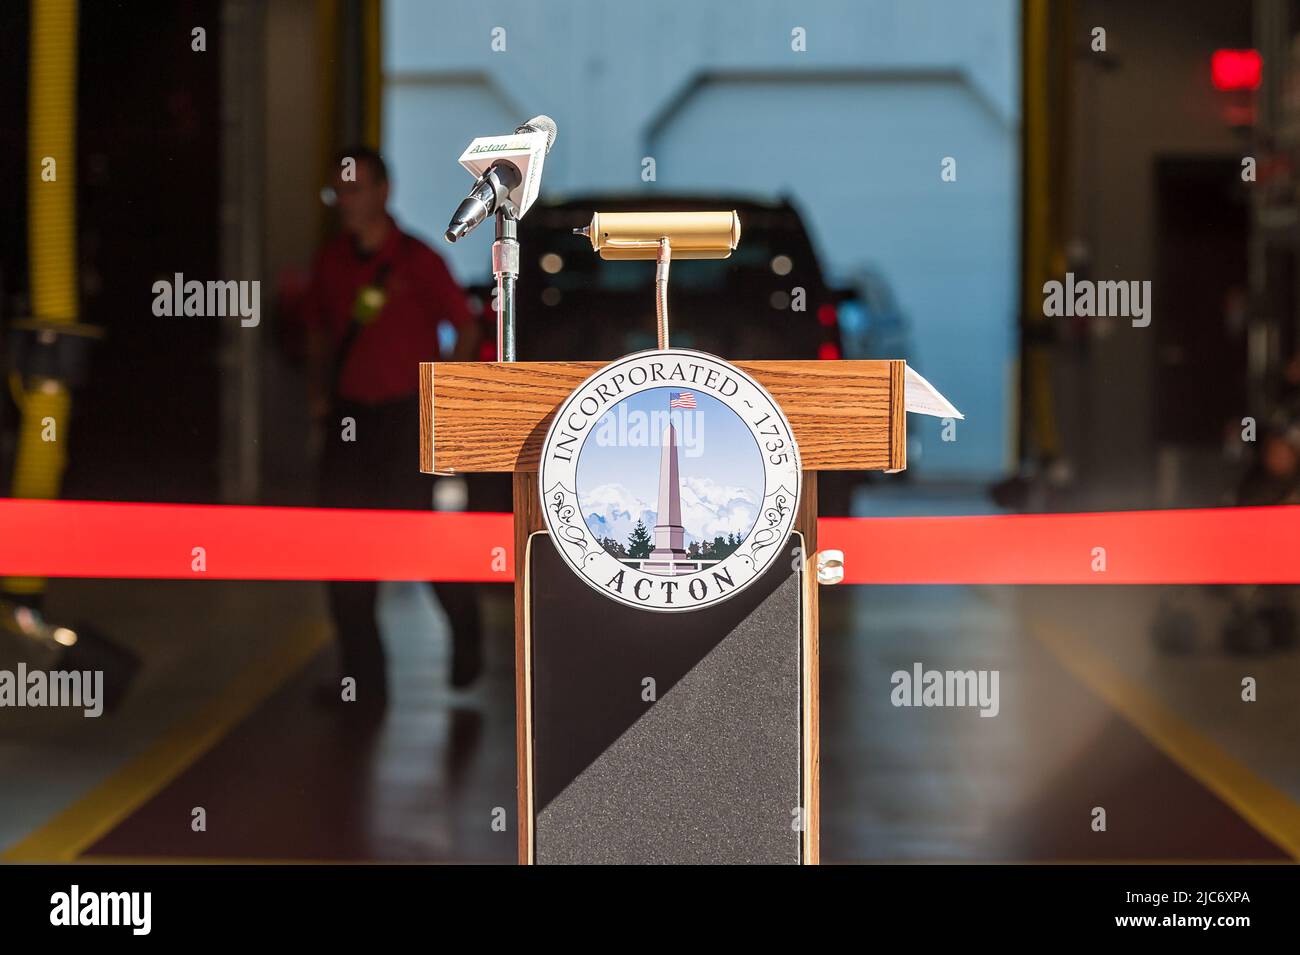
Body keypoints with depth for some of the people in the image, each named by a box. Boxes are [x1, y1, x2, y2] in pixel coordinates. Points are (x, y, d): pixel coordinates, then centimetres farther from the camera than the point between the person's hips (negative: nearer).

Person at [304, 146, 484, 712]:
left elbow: (466, 329, 0)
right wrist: (318, 394, 7)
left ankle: (464, 623, 26)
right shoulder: (330, 263, 7)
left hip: (406, 415, -5)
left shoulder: (417, 261, -6)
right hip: (348, 415, 5)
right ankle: (363, 680, 7)